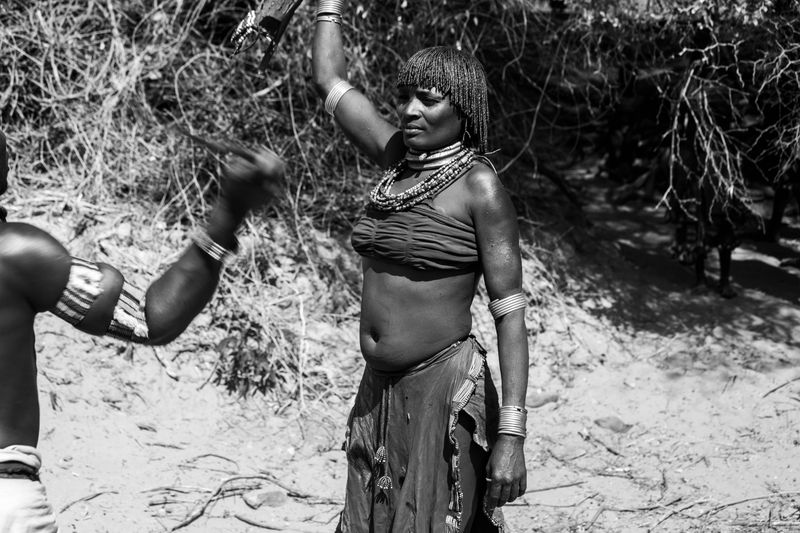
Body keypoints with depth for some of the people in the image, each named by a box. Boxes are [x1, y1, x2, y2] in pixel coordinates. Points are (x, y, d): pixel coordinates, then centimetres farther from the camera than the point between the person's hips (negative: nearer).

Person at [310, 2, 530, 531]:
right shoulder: (398, 158, 6)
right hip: (378, 389, 6)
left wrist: (511, 436, -19)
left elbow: (510, 313, -14)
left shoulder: (480, 186, -11)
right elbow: (329, 77, 18)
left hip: (443, 389, -6)